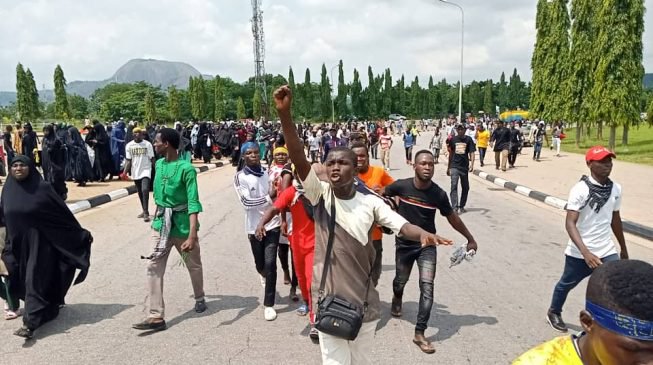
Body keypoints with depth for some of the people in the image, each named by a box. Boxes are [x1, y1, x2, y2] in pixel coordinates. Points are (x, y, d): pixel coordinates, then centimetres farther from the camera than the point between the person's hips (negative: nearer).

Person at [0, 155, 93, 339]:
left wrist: (80, 234, -5)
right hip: (19, 243, 6)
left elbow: (63, 213, -9)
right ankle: (49, 309, 36)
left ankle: (30, 323, -5)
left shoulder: (42, 188, -12)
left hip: (39, 242, -6)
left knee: (34, 280, -7)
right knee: (24, 279, 17)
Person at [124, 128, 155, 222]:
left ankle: (146, 213, -13)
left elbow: (152, 159, -3)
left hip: (146, 171, -3)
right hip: (135, 172, 4)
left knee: (145, 190, -19)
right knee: (140, 193, 14)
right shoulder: (129, 145, 1)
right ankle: (144, 211, 29)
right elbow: (128, 161, 2)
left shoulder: (147, 144, -5)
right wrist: (125, 172, -10)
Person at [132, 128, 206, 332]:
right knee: (153, 268, -4)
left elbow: (193, 203, -24)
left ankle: (199, 298, 40)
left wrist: (192, 235, -32)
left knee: (194, 266, 15)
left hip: (182, 225, -5)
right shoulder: (158, 164, 3)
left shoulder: (186, 169, -19)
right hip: (160, 224, 5)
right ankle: (156, 316, 0)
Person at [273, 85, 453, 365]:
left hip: (364, 300, 2)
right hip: (329, 300, -2)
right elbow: (299, 159, -23)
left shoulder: (370, 202, -5)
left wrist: (424, 235, -34)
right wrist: (284, 114, -35)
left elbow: (402, 225, -11)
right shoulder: (320, 195, -10)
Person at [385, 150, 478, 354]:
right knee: (401, 281, 19)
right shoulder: (401, 186, -17)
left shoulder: (439, 194, -16)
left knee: (427, 287, -11)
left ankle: (419, 333, -2)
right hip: (404, 244, 1)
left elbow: (451, 217, 0)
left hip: (427, 245, 0)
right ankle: (397, 299, 56)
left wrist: (470, 238, 8)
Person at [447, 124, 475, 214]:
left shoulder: (468, 139, -1)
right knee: (454, 186, -12)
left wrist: (472, 164, -24)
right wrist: (448, 167, 15)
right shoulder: (453, 139, 3)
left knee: (465, 187, 10)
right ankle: (455, 208, -14)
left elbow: (472, 153, -7)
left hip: (464, 167, 1)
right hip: (454, 166, -1)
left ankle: (461, 207, 26)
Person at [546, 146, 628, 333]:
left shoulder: (616, 189, 0)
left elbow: (615, 219, 15)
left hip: (607, 252, 4)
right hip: (579, 253, -4)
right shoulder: (580, 189, -18)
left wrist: (623, 248, 23)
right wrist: (585, 252, -36)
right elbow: (570, 223, -24)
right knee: (567, 283, 18)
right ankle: (554, 312, 46)